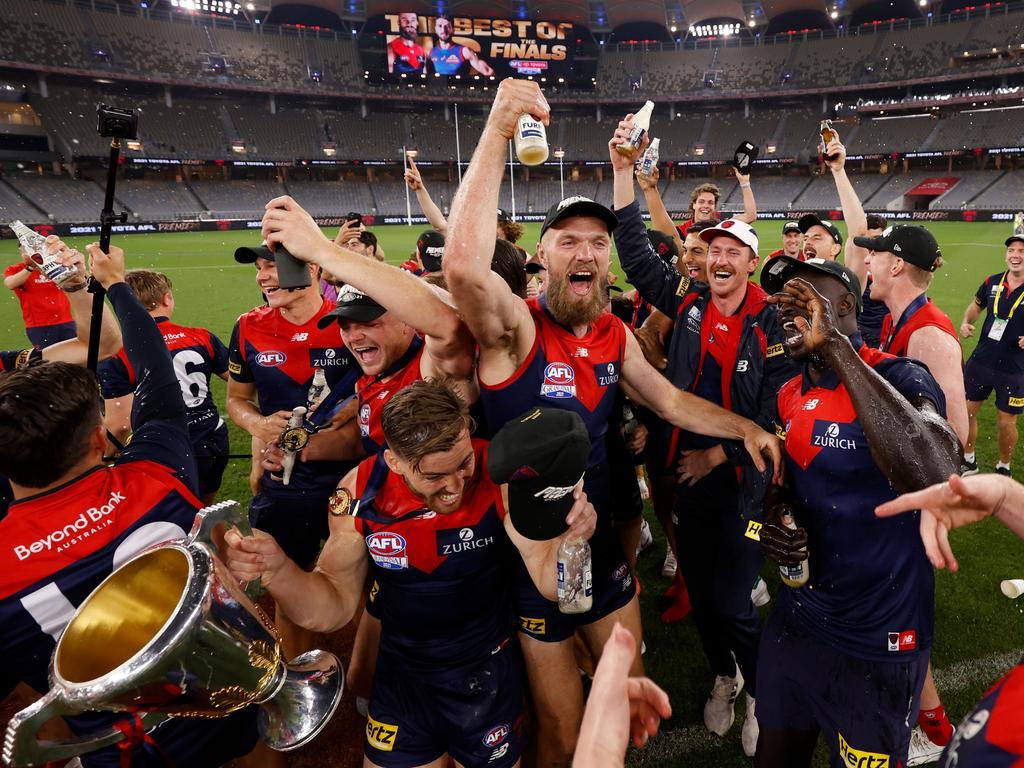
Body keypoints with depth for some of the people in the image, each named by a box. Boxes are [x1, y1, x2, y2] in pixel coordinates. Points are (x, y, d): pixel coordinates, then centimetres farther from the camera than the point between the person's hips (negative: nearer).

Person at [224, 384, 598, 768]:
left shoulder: (501, 472, -25)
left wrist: (571, 540, -41)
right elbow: (336, 606, -9)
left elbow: (550, 581, -20)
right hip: (402, 675, 2)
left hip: (487, 673, -1)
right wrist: (277, 570, -27)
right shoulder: (360, 490, -17)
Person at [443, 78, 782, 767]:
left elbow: (670, 401, 12)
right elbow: (464, 264, -41)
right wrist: (500, 129, -36)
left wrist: (746, 429, 4)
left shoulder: (615, 334, 0)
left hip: (603, 548, 6)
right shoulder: (516, 327, -20)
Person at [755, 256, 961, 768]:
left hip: (876, 642, -6)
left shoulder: (897, 378, -19)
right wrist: (775, 517, -8)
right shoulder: (789, 395, 2)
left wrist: (836, 345, -36)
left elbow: (933, 476, -40)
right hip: (794, 621, 6)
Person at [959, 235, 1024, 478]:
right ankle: (968, 460, 31)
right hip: (980, 361, 3)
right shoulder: (992, 282, -1)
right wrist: (966, 322, -1)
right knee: (966, 411, 10)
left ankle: (1004, 468, 32)